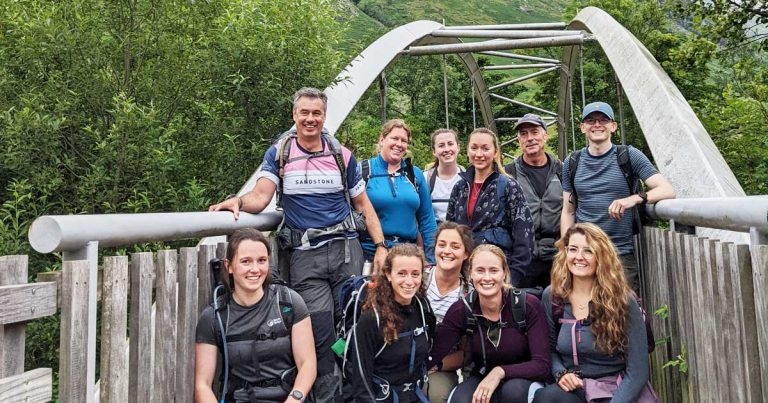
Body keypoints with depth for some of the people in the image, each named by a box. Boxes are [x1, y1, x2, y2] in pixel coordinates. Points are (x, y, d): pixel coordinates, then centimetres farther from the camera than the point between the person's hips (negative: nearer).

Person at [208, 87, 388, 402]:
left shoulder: (342, 155, 8)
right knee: (321, 336, -1)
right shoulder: (278, 154, 5)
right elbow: (260, 197, -6)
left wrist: (380, 246, 3)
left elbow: (363, 204, 11)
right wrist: (238, 201, -29)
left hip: (345, 249, 2)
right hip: (303, 255, -1)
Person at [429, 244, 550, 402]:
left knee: (513, 390, -34)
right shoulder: (461, 310, -13)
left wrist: (500, 372, -30)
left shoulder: (528, 305, -19)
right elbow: (429, 357, -17)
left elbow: (542, 365, -19)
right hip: (481, 379, 0)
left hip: (522, 380, 0)